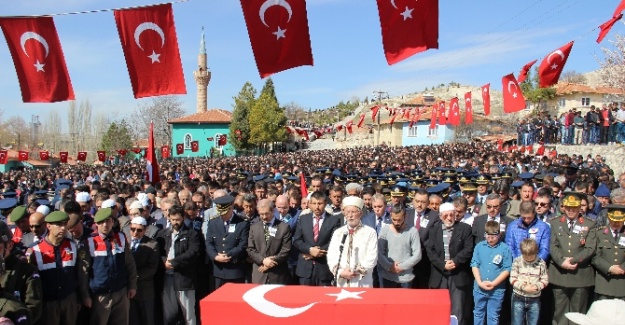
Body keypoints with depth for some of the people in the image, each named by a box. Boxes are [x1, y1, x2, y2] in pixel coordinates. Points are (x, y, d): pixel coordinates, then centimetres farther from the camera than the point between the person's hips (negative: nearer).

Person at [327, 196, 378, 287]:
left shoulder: (370, 233, 0)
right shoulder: (337, 233, 9)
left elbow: (372, 259, -7)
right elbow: (331, 257, 3)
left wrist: (357, 272, -15)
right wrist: (341, 272, -11)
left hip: (362, 284, -3)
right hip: (341, 283, 3)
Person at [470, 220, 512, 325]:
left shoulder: (505, 248, -8)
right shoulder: (479, 246, -1)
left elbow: (507, 269, -9)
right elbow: (474, 265, -1)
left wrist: (493, 283, -14)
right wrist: (479, 282, -11)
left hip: (497, 289, -2)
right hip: (479, 288, 2)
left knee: (493, 317, 10)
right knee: (478, 313, 15)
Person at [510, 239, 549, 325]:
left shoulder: (541, 263, -3)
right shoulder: (517, 261, -5)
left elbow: (545, 280, -1)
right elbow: (512, 279, -6)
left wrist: (537, 286, -19)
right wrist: (523, 287, -20)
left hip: (535, 299, 1)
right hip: (518, 298, -1)